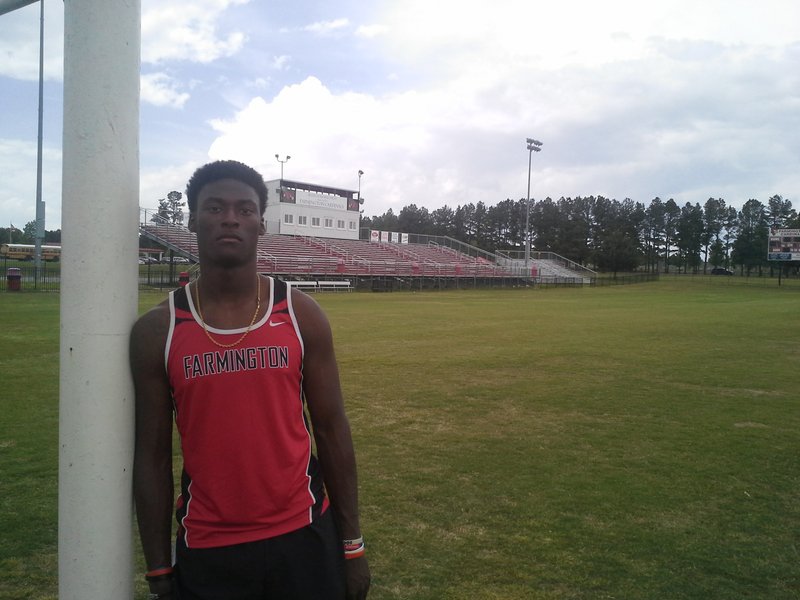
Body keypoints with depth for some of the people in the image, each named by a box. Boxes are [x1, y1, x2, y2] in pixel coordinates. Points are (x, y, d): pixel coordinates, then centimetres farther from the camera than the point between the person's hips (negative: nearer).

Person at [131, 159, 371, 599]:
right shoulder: (156, 331, -5)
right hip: (205, 553, 0)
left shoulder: (300, 314, -4)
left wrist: (352, 545, 1)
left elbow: (331, 430, 0)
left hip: (304, 539, 1)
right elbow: (152, 456, 0)